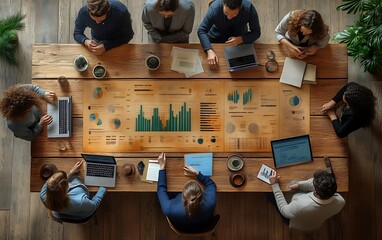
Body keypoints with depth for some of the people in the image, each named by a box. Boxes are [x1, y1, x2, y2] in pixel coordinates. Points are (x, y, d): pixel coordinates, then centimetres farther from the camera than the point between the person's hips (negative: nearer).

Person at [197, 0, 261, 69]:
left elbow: (256, 32, -18)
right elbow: (201, 30, -28)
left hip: (240, 39, 0)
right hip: (216, 38, 0)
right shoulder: (215, 7, -31)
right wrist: (209, 51, -43)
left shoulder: (249, 9, -29)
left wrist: (241, 39, -38)